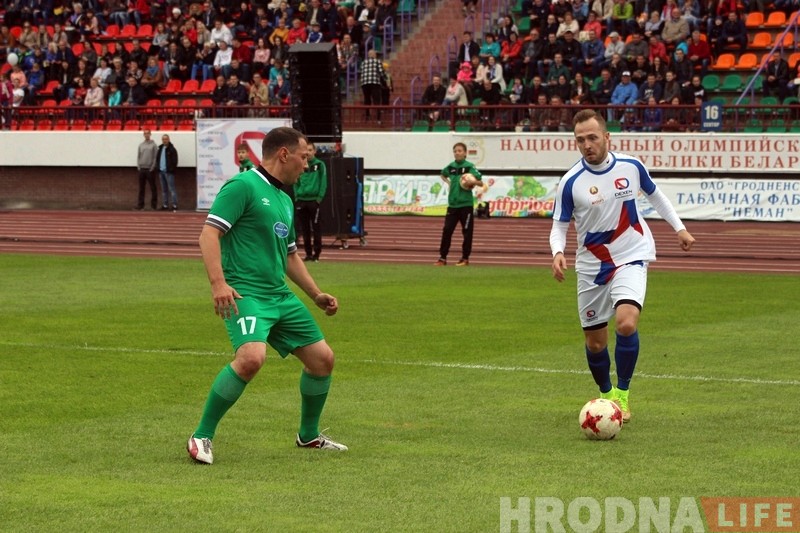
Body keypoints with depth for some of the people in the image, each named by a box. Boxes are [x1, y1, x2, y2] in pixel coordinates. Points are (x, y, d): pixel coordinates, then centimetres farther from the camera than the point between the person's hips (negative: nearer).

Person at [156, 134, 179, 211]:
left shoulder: (172, 149, -7)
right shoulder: (160, 148, 15)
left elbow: (174, 161, -11)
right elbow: (157, 159, 20)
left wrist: (171, 169, -16)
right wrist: (158, 167, 8)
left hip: (169, 172, -8)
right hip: (161, 171, 8)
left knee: (171, 189, -9)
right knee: (164, 189, 12)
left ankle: (174, 205, -9)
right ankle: (165, 205, 16)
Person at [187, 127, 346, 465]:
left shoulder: (284, 199, 20)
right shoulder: (244, 186, -8)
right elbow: (209, 234, -15)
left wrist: (316, 294, 27)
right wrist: (218, 282, -26)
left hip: (280, 297, 9)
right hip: (245, 294, -9)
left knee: (322, 359, 9)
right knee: (251, 357, -30)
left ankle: (308, 435, 31)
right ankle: (202, 437, -16)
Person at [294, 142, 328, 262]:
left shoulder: (320, 165, 0)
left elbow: (323, 183, -3)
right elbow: (296, 183, 14)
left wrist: (320, 197, -10)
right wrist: (297, 196, 3)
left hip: (314, 200, -4)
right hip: (301, 201, 4)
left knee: (316, 228, -2)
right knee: (304, 228, 6)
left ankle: (317, 252, 2)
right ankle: (308, 253, 12)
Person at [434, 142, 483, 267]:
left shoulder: (470, 166, -6)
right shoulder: (451, 167, 8)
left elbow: (480, 181, -7)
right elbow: (443, 175, 28)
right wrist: (448, 182, 11)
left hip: (465, 204, -4)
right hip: (452, 204, 4)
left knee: (467, 232, 2)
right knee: (447, 230, 1)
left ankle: (465, 258, 11)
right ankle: (442, 257, 6)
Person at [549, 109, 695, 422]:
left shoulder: (631, 167, -6)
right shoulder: (571, 182, -12)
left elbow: (654, 195, 14)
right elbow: (559, 225, -4)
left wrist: (679, 228, 16)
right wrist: (558, 253, -24)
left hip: (631, 258, -1)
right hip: (591, 265, 1)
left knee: (626, 323, -24)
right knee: (595, 342, 7)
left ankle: (623, 394, -7)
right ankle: (606, 394, 35)